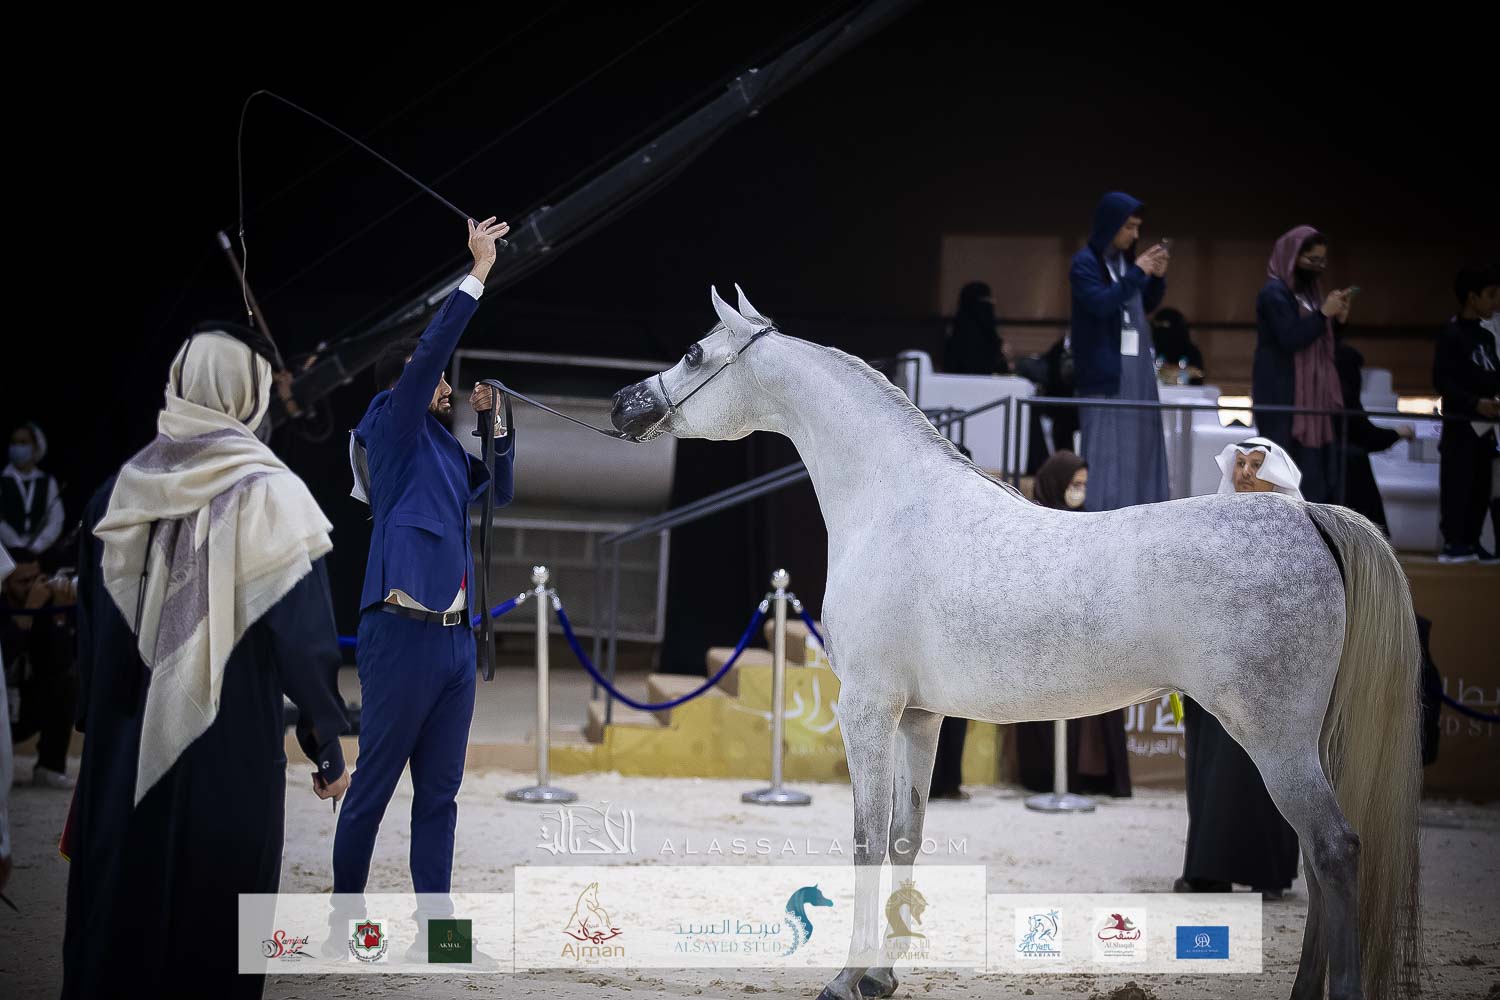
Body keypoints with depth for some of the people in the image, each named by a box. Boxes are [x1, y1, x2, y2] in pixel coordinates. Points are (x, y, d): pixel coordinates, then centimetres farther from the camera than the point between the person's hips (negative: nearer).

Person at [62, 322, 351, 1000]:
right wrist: (327, 746, -3)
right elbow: (305, 635, -12)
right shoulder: (269, 495, -11)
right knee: (211, 920, 6)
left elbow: (92, 634, 10)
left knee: (118, 915, 14)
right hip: (232, 759, -4)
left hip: (123, 754, 4)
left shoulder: (121, 491, 2)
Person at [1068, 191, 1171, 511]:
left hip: (1137, 366, 7)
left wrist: (1157, 277, 0)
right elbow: (1100, 303, -21)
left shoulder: (1126, 260, 12)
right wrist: (1136, 274, -20)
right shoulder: (1085, 263, -8)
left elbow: (1147, 305, 18)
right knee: (1105, 445, -10)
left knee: (1139, 441, 6)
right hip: (1105, 369, -7)